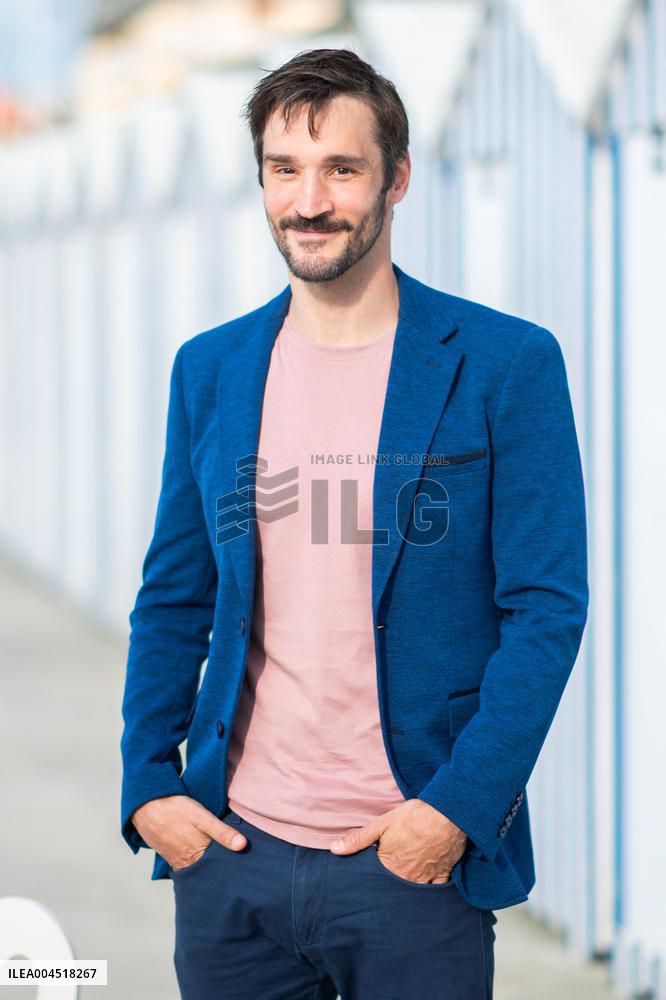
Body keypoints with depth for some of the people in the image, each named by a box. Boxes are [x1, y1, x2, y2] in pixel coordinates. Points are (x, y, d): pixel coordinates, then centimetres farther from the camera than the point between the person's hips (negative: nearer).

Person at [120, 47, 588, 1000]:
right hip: (231, 851, 3)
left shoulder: (507, 364, -4)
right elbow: (173, 601, 14)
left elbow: (547, 609, -6)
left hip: (416, 856, -3)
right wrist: (147, 787, 3)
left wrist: (457, 808, -13)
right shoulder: (210, 370, 9)